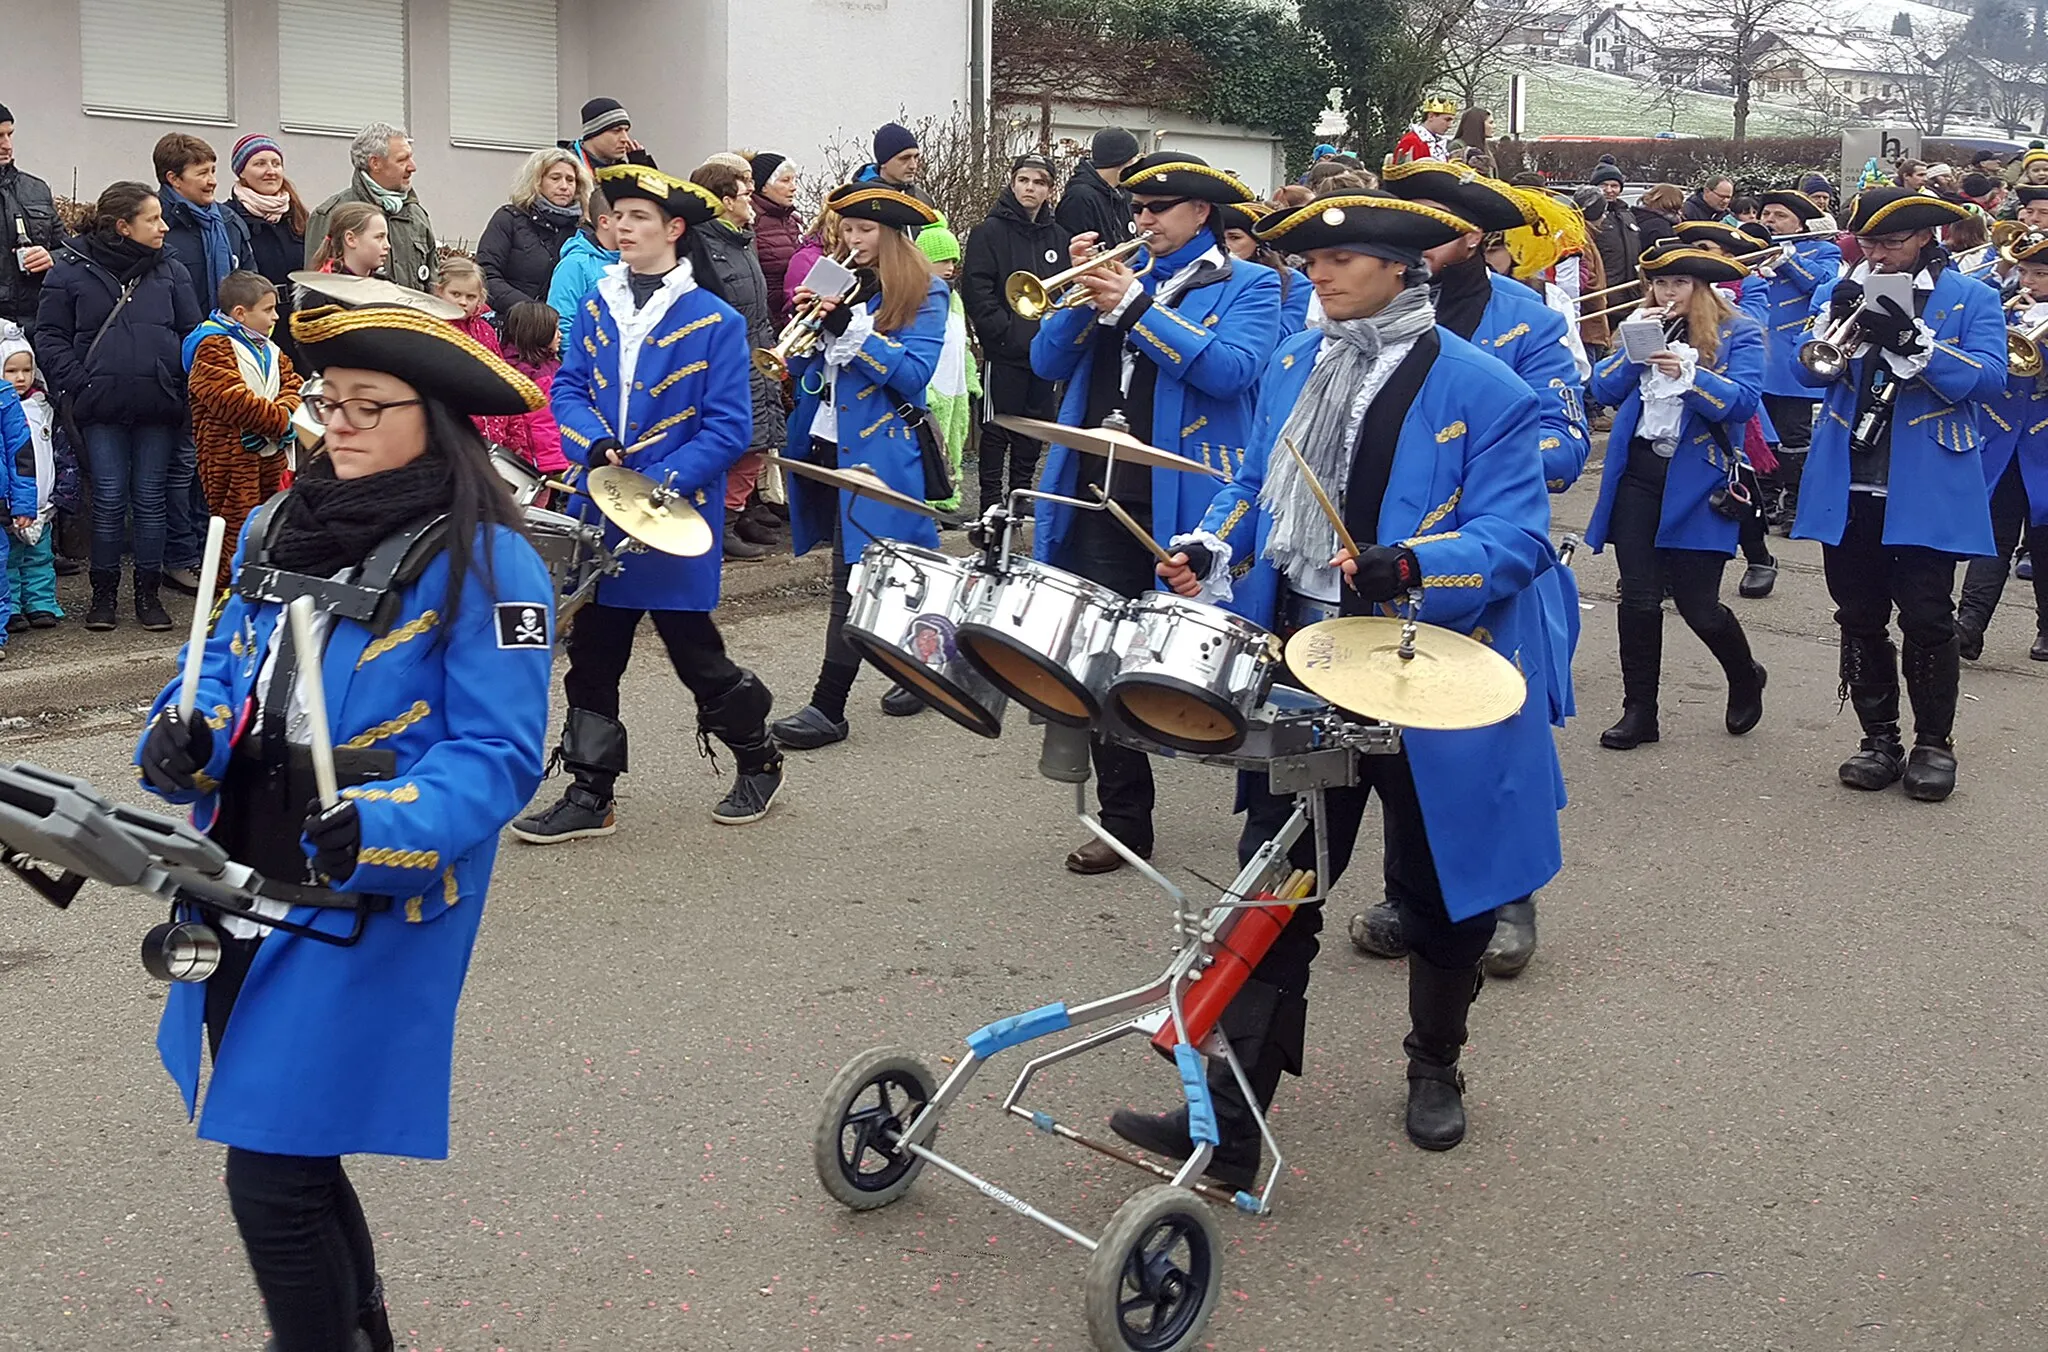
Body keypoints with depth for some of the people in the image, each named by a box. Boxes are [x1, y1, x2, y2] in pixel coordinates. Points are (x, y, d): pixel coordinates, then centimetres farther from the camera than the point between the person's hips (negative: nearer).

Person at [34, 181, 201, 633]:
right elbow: (49, 338, 2)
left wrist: (181, 384, -2)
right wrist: (79, 385, -8)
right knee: (109, 499, 0)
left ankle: (148, 592, 15)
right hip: (101, 409, -2)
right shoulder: (71, 270, 2)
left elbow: (193, 333, 10)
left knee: (150, 498, 5)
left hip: (158, 408, 2)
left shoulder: (170, 272, 9)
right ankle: (104, 592, 13)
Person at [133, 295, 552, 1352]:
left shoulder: (484, 563, -14)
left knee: (272, 1177, -5)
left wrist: (380, 832, -32)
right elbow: (224, 665, 17)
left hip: (368, 912, -7)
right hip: (238, 903, 7)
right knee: (286, 1154, 21)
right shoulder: (280, 530, 8)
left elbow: (498, 754, -16)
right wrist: (184, 735, -6)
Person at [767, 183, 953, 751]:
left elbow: (915, 374, -17)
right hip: (826, 446, 7)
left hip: (878, 453, -7)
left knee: (856, 577, -9)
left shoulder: (922, 293, -5)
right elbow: (802, 369, 12)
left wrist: (849, 328, -24)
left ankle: (828, 709, -9)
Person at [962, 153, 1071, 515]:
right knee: (998, 427, 0)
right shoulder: (990, 231, -3)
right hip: (1004, 351, -5)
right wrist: (1005, 332, -16)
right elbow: (976, 290, -11)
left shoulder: (1059, 236, 12)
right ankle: (991, 504, 5)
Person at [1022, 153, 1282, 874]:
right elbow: (1048, 363, 8)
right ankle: (1124, 822, 16)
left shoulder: (1247, 286, 1)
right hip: (1101, 497, 5)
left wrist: (1134, 306, -19)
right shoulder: (1119, 273, 16)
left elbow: (1231, 368, -18)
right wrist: (1082, 291, -8)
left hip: (1185, 505, -5)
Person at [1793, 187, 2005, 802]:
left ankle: (1934, 744, 13)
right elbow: (1811, 372, 0)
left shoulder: (1969, 299, 0)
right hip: (1848, 489, 4)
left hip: (1926, 491, -4)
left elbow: (1988, 380, -12)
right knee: (1859, 620, 9)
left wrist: (1913, 340, -24)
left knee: (1927, 621, -1)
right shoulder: (1838, 294, 11)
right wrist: (1838, 322, -19)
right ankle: (1879, 739, 21)